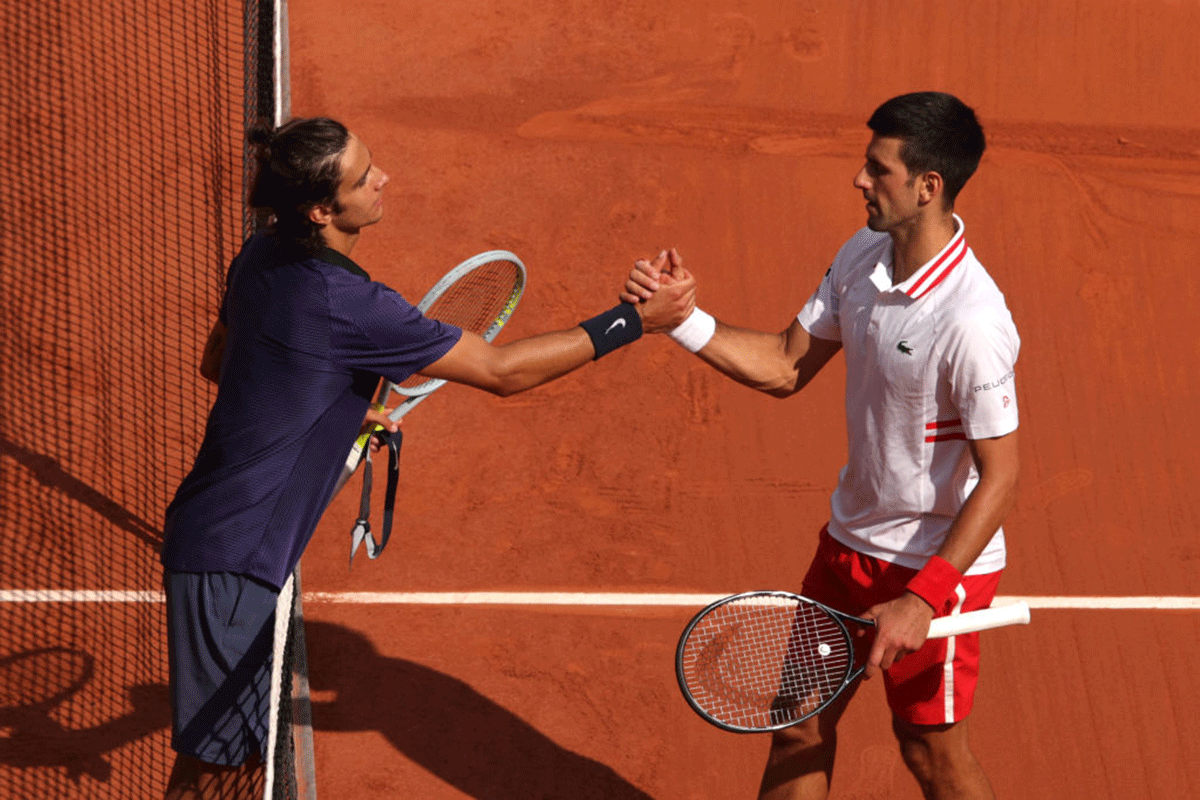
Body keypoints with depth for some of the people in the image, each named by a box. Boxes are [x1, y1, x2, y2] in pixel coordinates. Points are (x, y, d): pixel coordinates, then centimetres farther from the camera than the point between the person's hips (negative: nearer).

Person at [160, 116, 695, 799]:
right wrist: (634, 322, -14)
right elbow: (500, 370, -17)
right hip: (230, 562, -10)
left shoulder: (264, 256, 3)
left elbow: (217, 362, 22)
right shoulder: (343, 303, -25)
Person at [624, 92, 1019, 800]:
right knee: (799, 717, 15)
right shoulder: (863, 257, -3)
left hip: (937, 562, -8)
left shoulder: (971, 322, -30)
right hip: (852, 538, 8)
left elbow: (1000, 478, -25)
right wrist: (682, 319, -5)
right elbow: (786, 368, 8)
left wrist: (924, 600, -27)